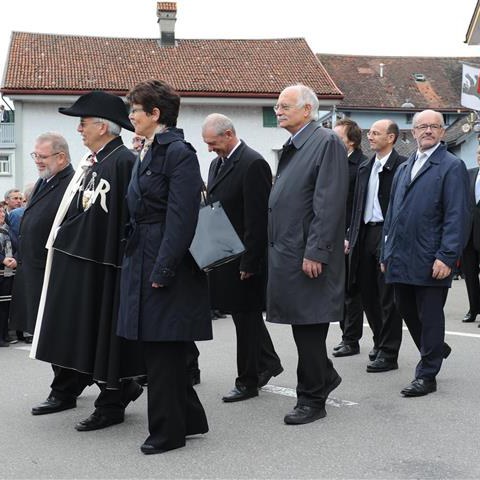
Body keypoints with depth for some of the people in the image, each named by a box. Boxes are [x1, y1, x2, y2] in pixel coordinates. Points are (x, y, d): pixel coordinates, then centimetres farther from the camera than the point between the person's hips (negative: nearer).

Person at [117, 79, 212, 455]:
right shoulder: (146, 153, 14)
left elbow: (181, 216, -19)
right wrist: (133, 260, 15)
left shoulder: (179, 153, -13)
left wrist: (163, 270, -22)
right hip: (142, 260, 9)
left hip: (167, 264, -9)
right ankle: (189, 418, 26)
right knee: (154, 344, 13)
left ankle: (168, 430, 12)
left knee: (163, 348, -1)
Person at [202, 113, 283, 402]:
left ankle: (248, 381, 12)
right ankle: (268, 363, 33)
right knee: (246, 315, 17)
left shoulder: (253, 164, -16)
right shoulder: (218, 163, 13)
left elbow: (258, 219, -19)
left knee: (246, 317, 1)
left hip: (243, 259, -8)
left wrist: (249, 263, -20)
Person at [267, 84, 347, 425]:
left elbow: (330, 203, -18)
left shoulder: (327, 143, -11)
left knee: (309, 328, -1)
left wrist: (315, 253, -22)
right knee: (303, 325, 16)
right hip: (286, 253, 9)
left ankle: (312, 400, 10)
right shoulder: (293, 147, 17)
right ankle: (324, 376, 33)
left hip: (308, 255, -9)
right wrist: (276, 248, 16)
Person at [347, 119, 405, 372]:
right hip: (365, 234, 7)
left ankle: (388, 353, 6)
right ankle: (380, 342, 29)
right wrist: (350, 235, 13)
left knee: (388, 297, -1)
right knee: (368, 293, 13)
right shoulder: (365, 167, 15)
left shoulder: (401, 166, -8)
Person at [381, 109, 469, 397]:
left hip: (430, 261, -7)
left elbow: (458, 216, -12)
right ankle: (436, 350, 38)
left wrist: (447, 257, -19)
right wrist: (387, 253, 15)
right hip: (401, 259, 7)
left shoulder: (452, 166, -4)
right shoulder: (403, 169, 18)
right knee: (407, 311, 14)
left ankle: (427, 375, 12)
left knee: (430, 316, 1)